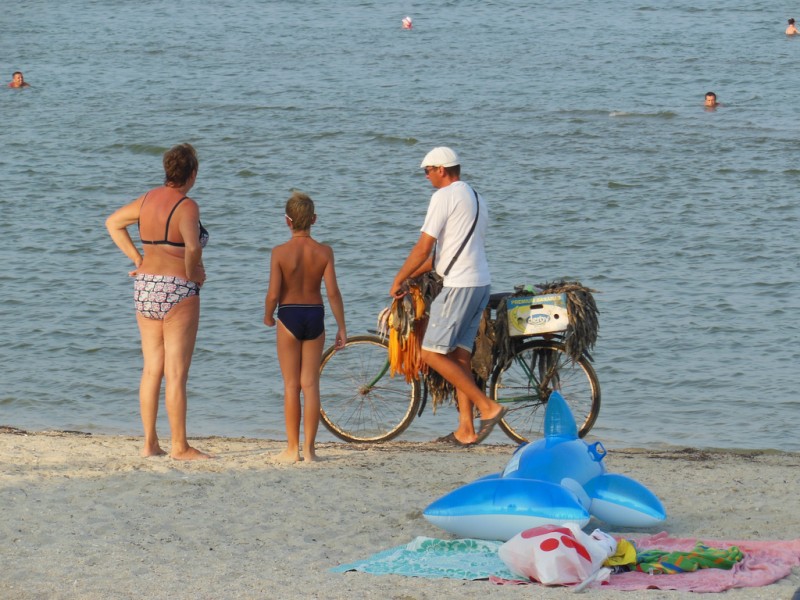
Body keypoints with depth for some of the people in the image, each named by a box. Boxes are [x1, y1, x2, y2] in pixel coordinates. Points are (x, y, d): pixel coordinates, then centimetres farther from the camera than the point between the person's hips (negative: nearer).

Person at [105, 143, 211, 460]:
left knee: (151, 369, 12)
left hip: (145, 286, 7)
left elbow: (113, 223, 21)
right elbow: (192, 247, -30)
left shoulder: (148, 199, 8)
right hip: (177, 291, -7)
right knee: (176, 372, -3)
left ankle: (150, 443, 14)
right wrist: (193, 273, -10)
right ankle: (179, 446, 0)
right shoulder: (186, 206, -14)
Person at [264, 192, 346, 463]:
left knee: (291, 385, 5)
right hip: (315, 316, 2)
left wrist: (268, 316, 7)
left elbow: (273, 293, -13)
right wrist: (341, 327, 1)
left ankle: (293, 449, 6)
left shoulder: (280, 252, -11)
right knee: (310, 384, 7)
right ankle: (309, 448, 6)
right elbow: (333, 292, -7)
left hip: (289, 316, -2)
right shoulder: (324, 252, -5)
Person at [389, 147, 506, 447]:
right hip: (481, 284, 10)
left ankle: (488, 406, -11)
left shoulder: (444, 197, -9)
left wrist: (398, 280, 0)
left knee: (432, 354, -6)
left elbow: (423, 248, -12)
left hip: (458, 285, -9)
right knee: (459, 355, 11)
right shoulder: (476, 198, 20)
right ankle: (466, 430, 7)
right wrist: (411, 276, 26)